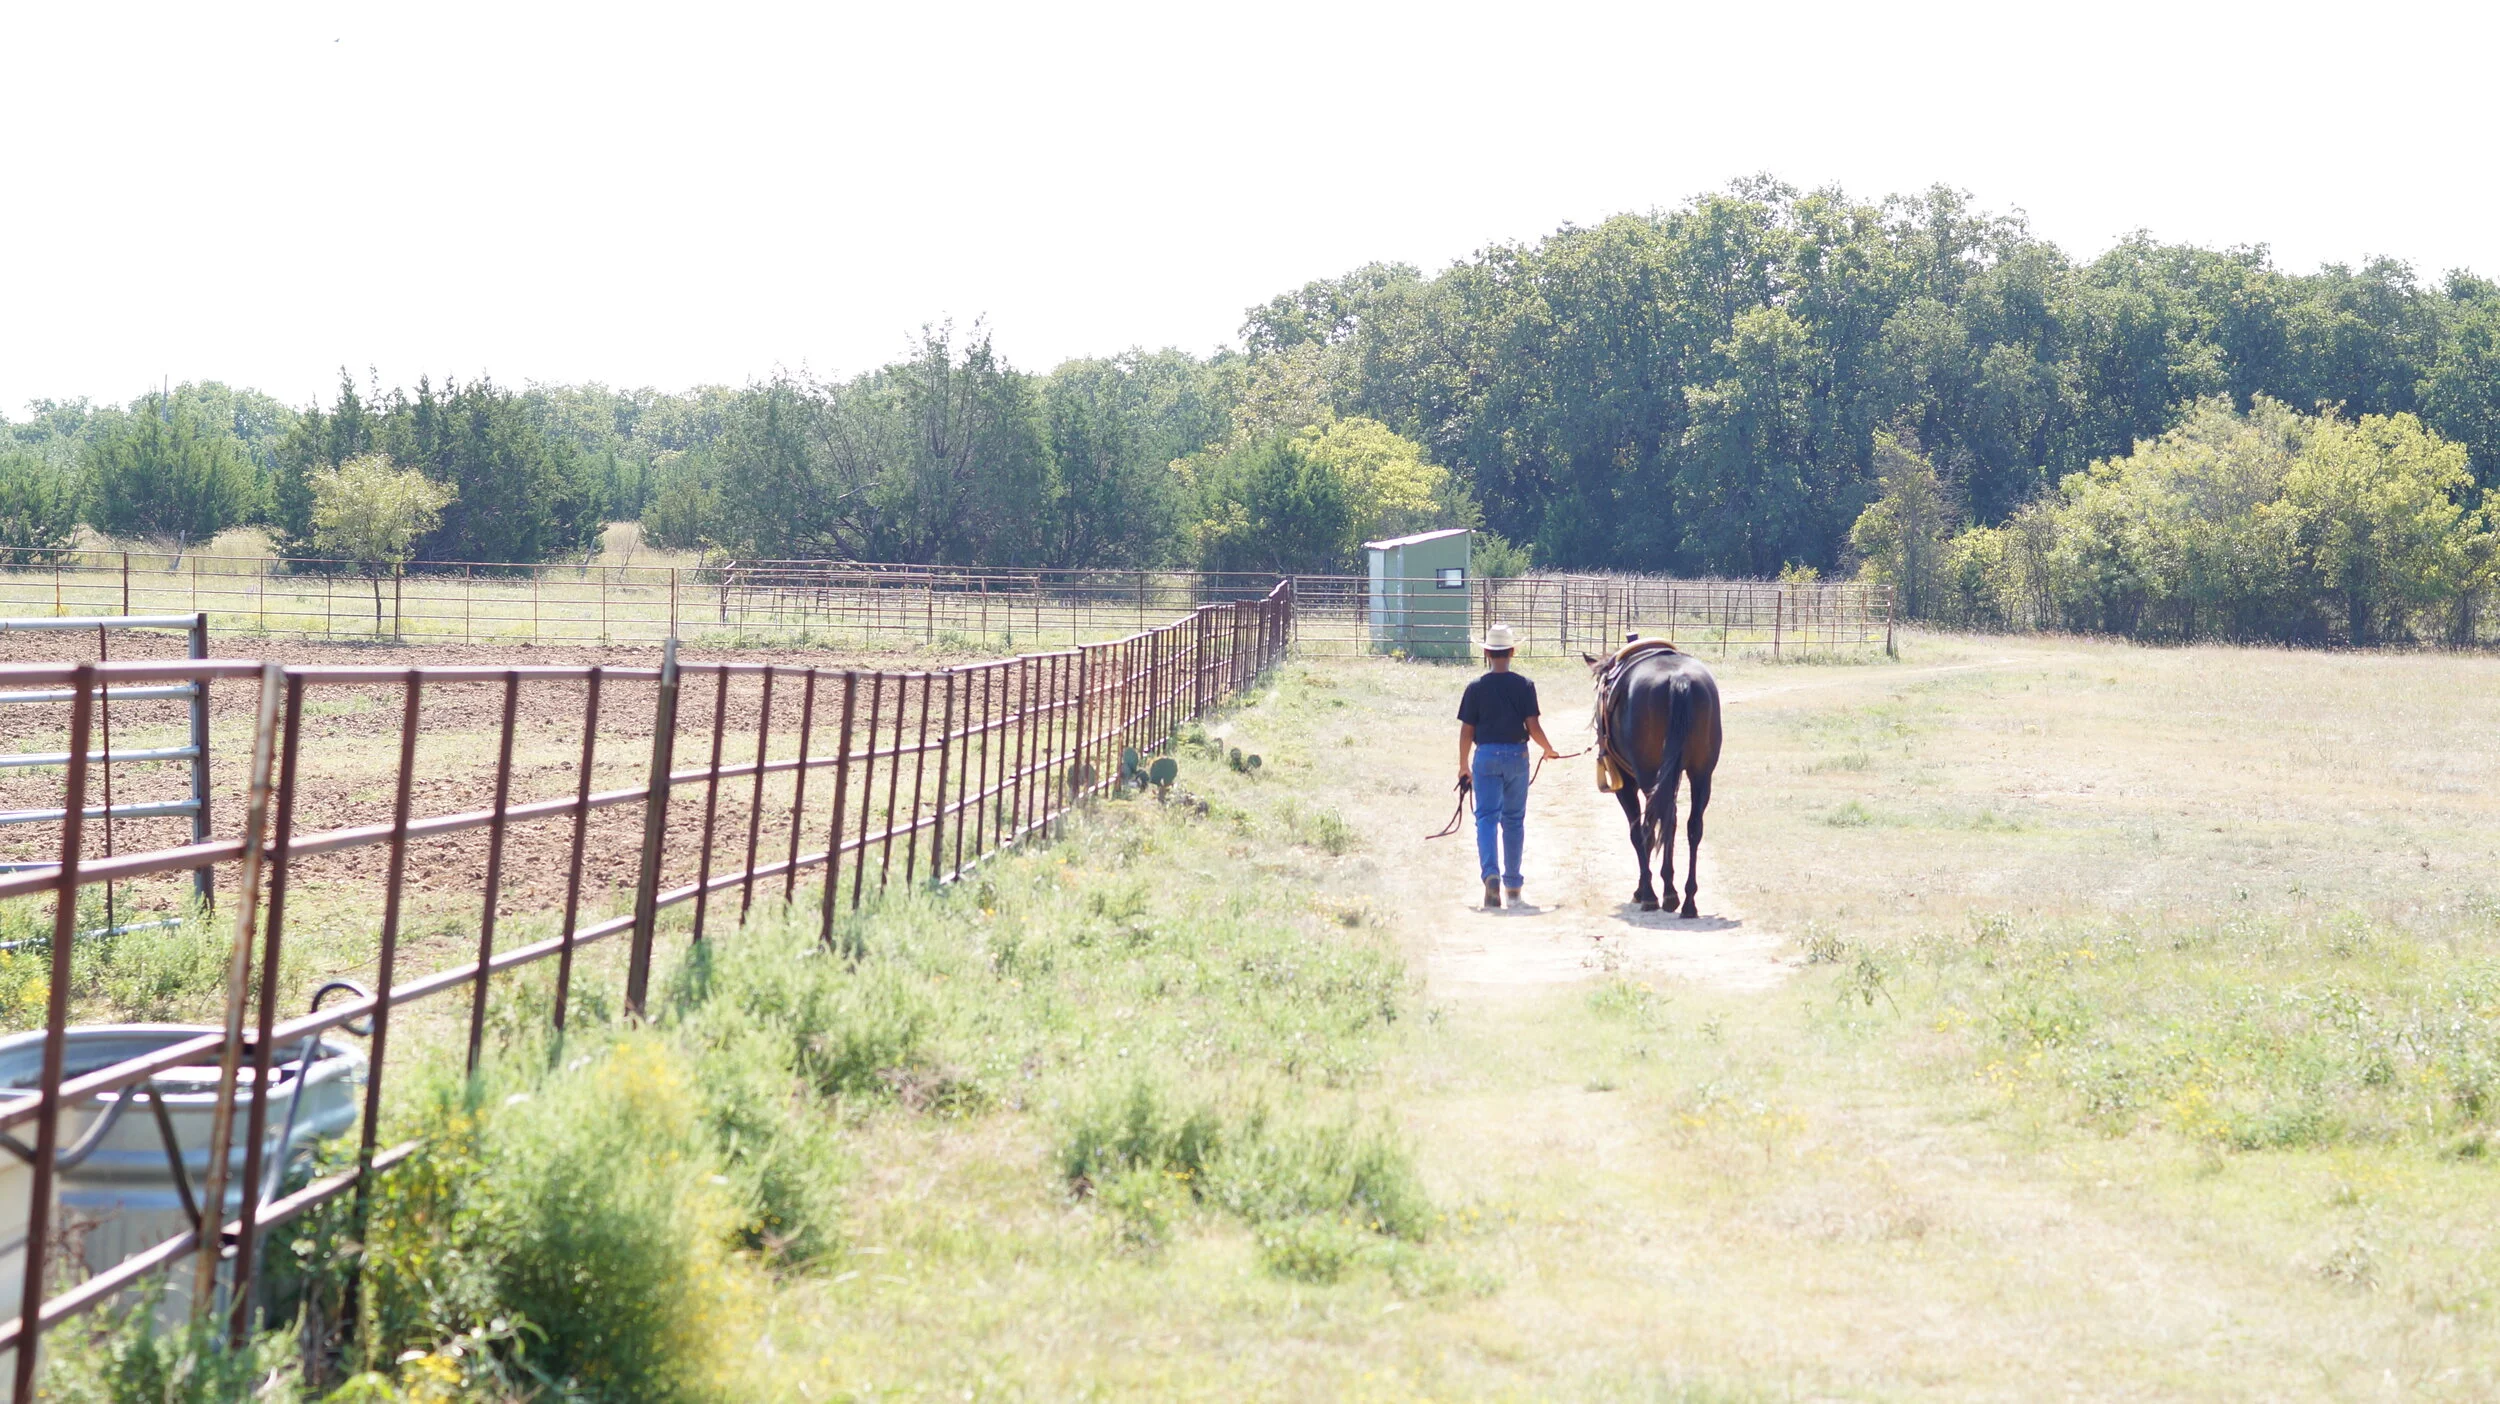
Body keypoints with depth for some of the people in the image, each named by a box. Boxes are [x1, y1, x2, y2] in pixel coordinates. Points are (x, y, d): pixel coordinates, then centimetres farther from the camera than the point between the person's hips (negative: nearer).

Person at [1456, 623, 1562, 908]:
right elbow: (1533, 726, -7)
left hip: (1486, 756, -1)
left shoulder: (1476, 688, -4)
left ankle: (1491, 873, -23)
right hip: (1517, 756, 1)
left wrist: (1464, 765, 10)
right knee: (1514, 820, 12)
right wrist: (1548, 750, 12)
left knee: (1486, 818, 0)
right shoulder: (1524, 686, -5)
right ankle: (1513, 883, 20)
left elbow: (1466, 731, -2)